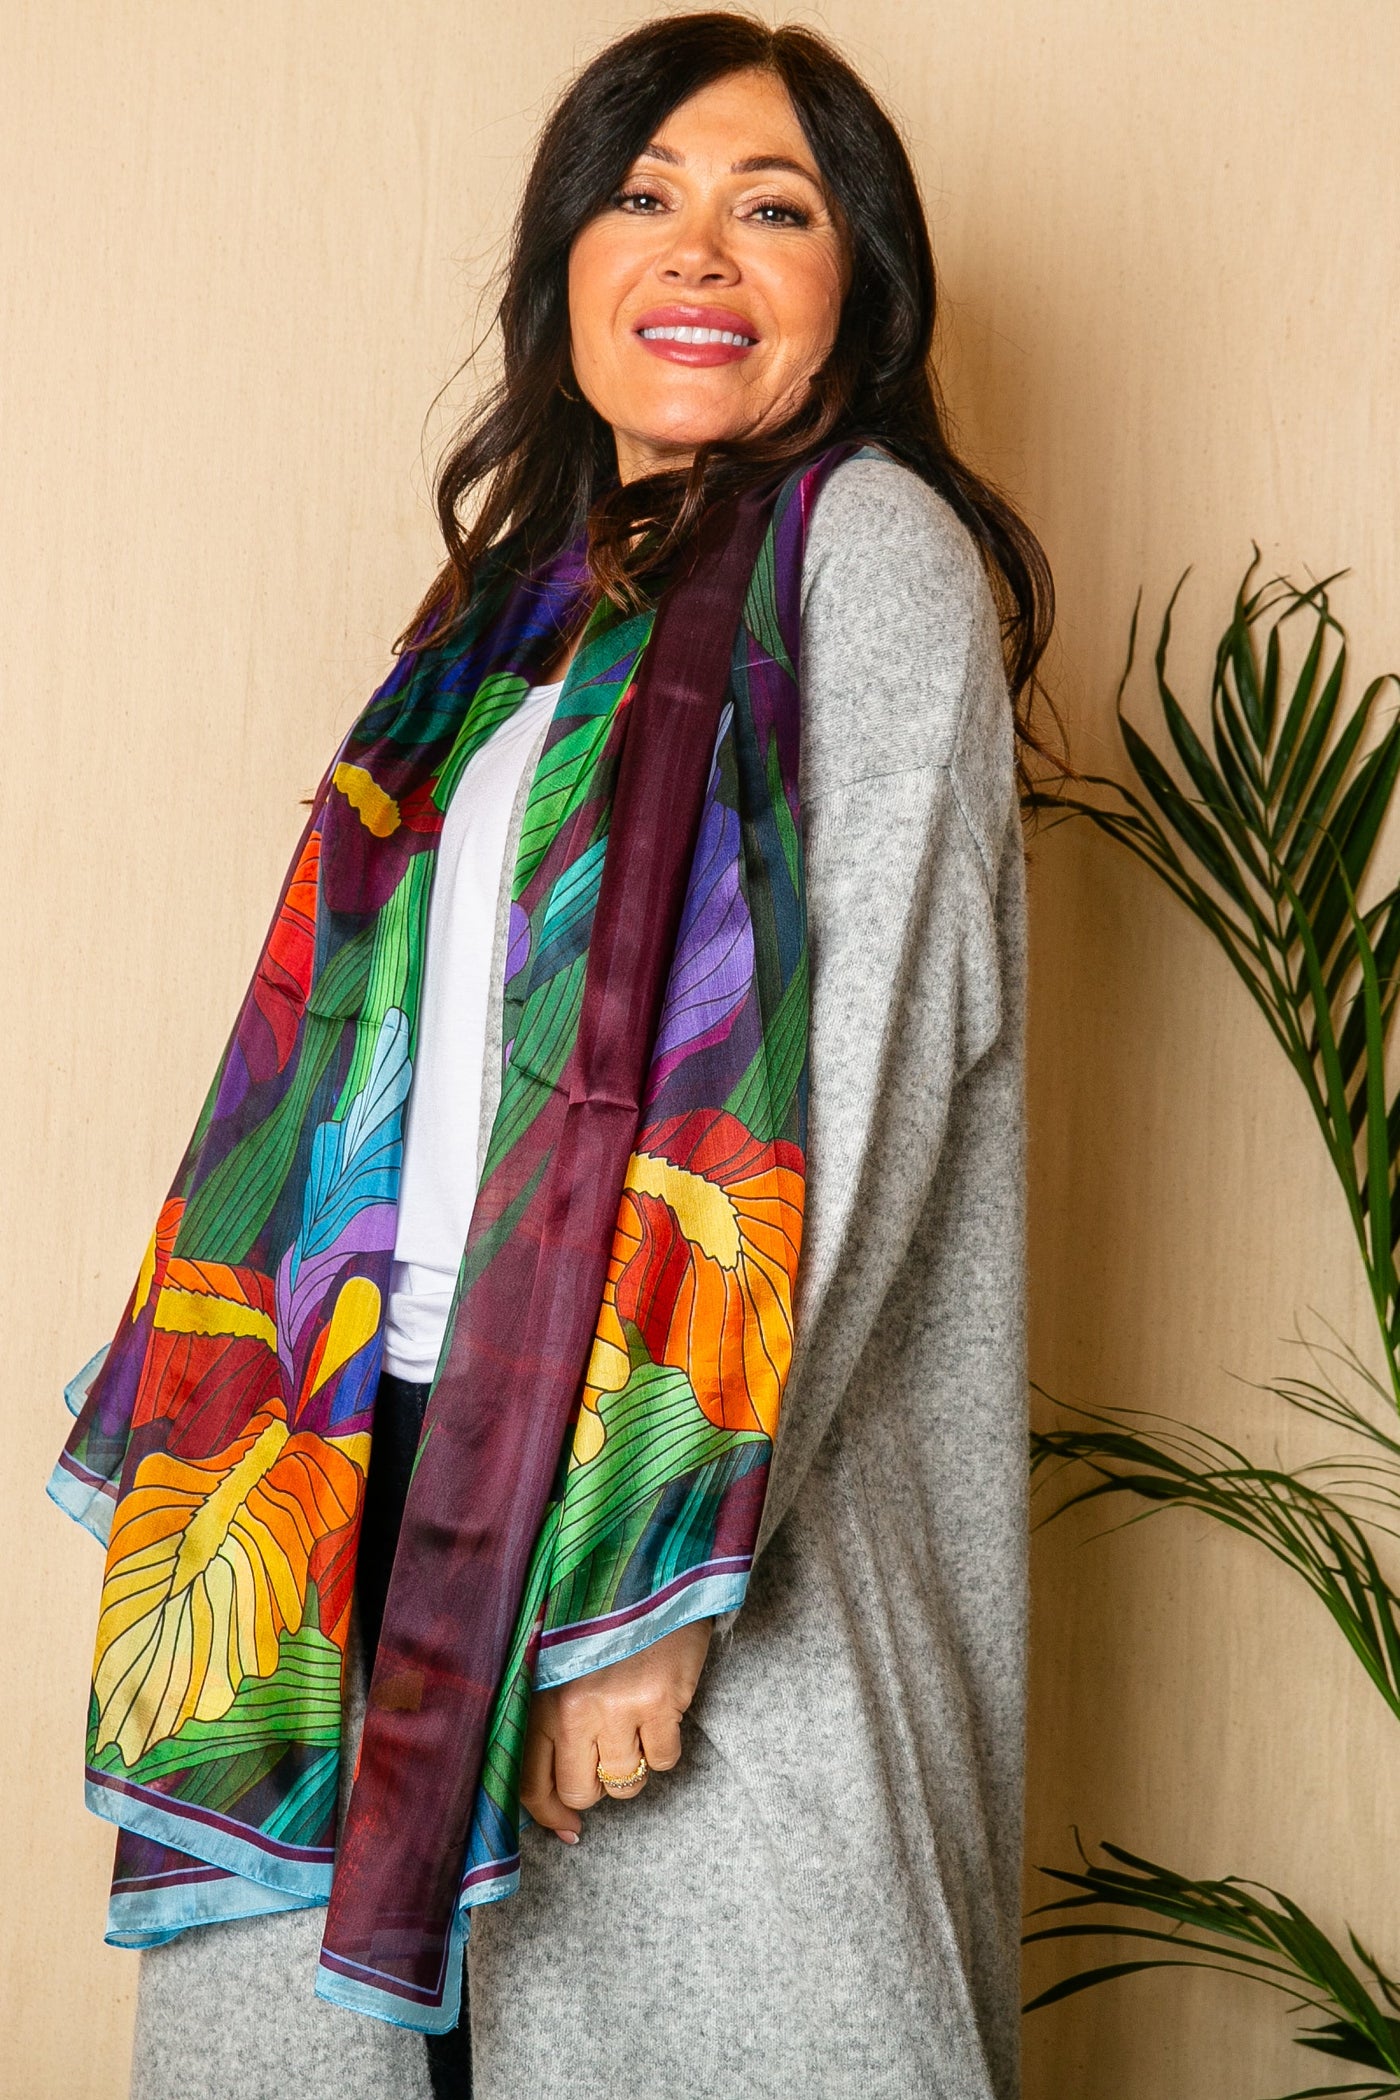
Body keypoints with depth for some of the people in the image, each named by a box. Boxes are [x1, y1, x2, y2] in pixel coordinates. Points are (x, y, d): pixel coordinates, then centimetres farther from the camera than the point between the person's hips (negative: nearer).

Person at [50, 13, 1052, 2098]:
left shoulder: (870, 548, -5)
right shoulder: (538, 583, 17)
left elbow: (863, 1058, -15)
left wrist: (652, 1565, -20)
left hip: (707, 1491, -7)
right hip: (415, 1454, 7)